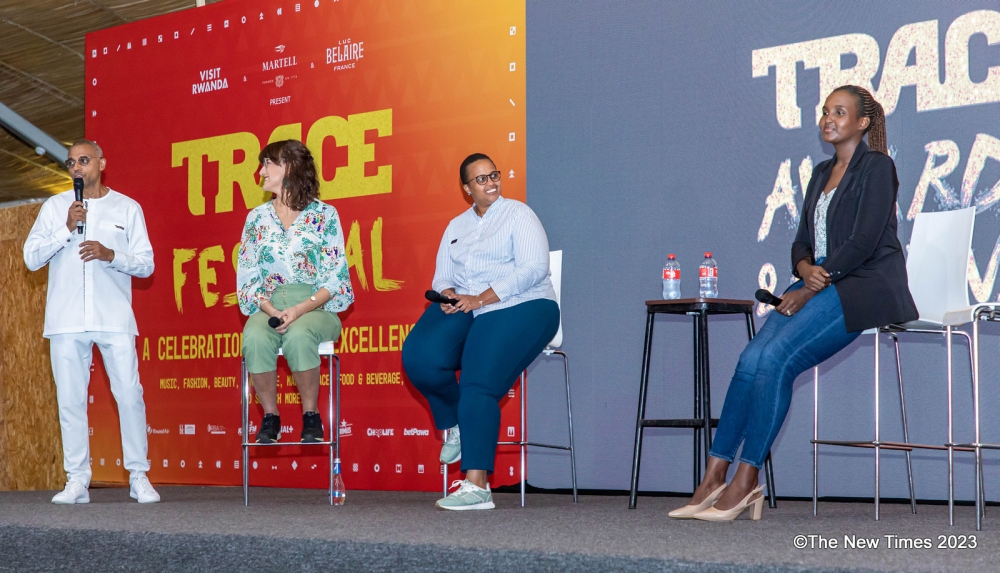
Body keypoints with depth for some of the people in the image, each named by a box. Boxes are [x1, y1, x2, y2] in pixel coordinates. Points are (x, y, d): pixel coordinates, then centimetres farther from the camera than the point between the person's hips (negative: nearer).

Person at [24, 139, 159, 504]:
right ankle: (77, 481, 6)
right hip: (66, 320, 1)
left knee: (129, 394, -7)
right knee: (70, 399, 1)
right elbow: (31, 258, 4)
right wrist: (66, 228, -7)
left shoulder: (127, 208, 10)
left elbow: (146, 264, 7)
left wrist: (111, 255, -10)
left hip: (114, 318, -1)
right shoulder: (55, 206, 12)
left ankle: (138, 477, 1)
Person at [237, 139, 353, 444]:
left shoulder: (324, 214, 2)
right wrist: (271, 312, -13)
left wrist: (300, 310, -19)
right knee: (254, 338, -33)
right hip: (269, 306, 2)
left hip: (315, 307, -2)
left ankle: (311, 416, -18)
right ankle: (270, 418, -17)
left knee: (298, 336, -37)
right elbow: (247, 278, 6)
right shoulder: (257, 217, 12)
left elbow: (335, 277, -4)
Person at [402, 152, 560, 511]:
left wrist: (481, 299, -17)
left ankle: (476, 486, -29)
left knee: (479, 382, -27)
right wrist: (448, 295, -10)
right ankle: (454, 424, 3)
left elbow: (534, 268, -10)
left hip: (520, 307, -5)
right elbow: (442, 277, 17)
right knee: (420, 356, -25)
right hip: (465, 308, 5)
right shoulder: (456, 227, 22)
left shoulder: (518, 214, 3)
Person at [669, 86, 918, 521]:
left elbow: (864, 242, -12)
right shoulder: (822, 173, 23)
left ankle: (746, 481, -23)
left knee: (777, 358, -27)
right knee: (752, 358, -18)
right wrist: (806, 270, -6)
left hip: (866, 287, -7)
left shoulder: (877, 167, -2)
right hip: (819, 286, 7)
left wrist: (812, 289, -15)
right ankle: (714, 479, -20)